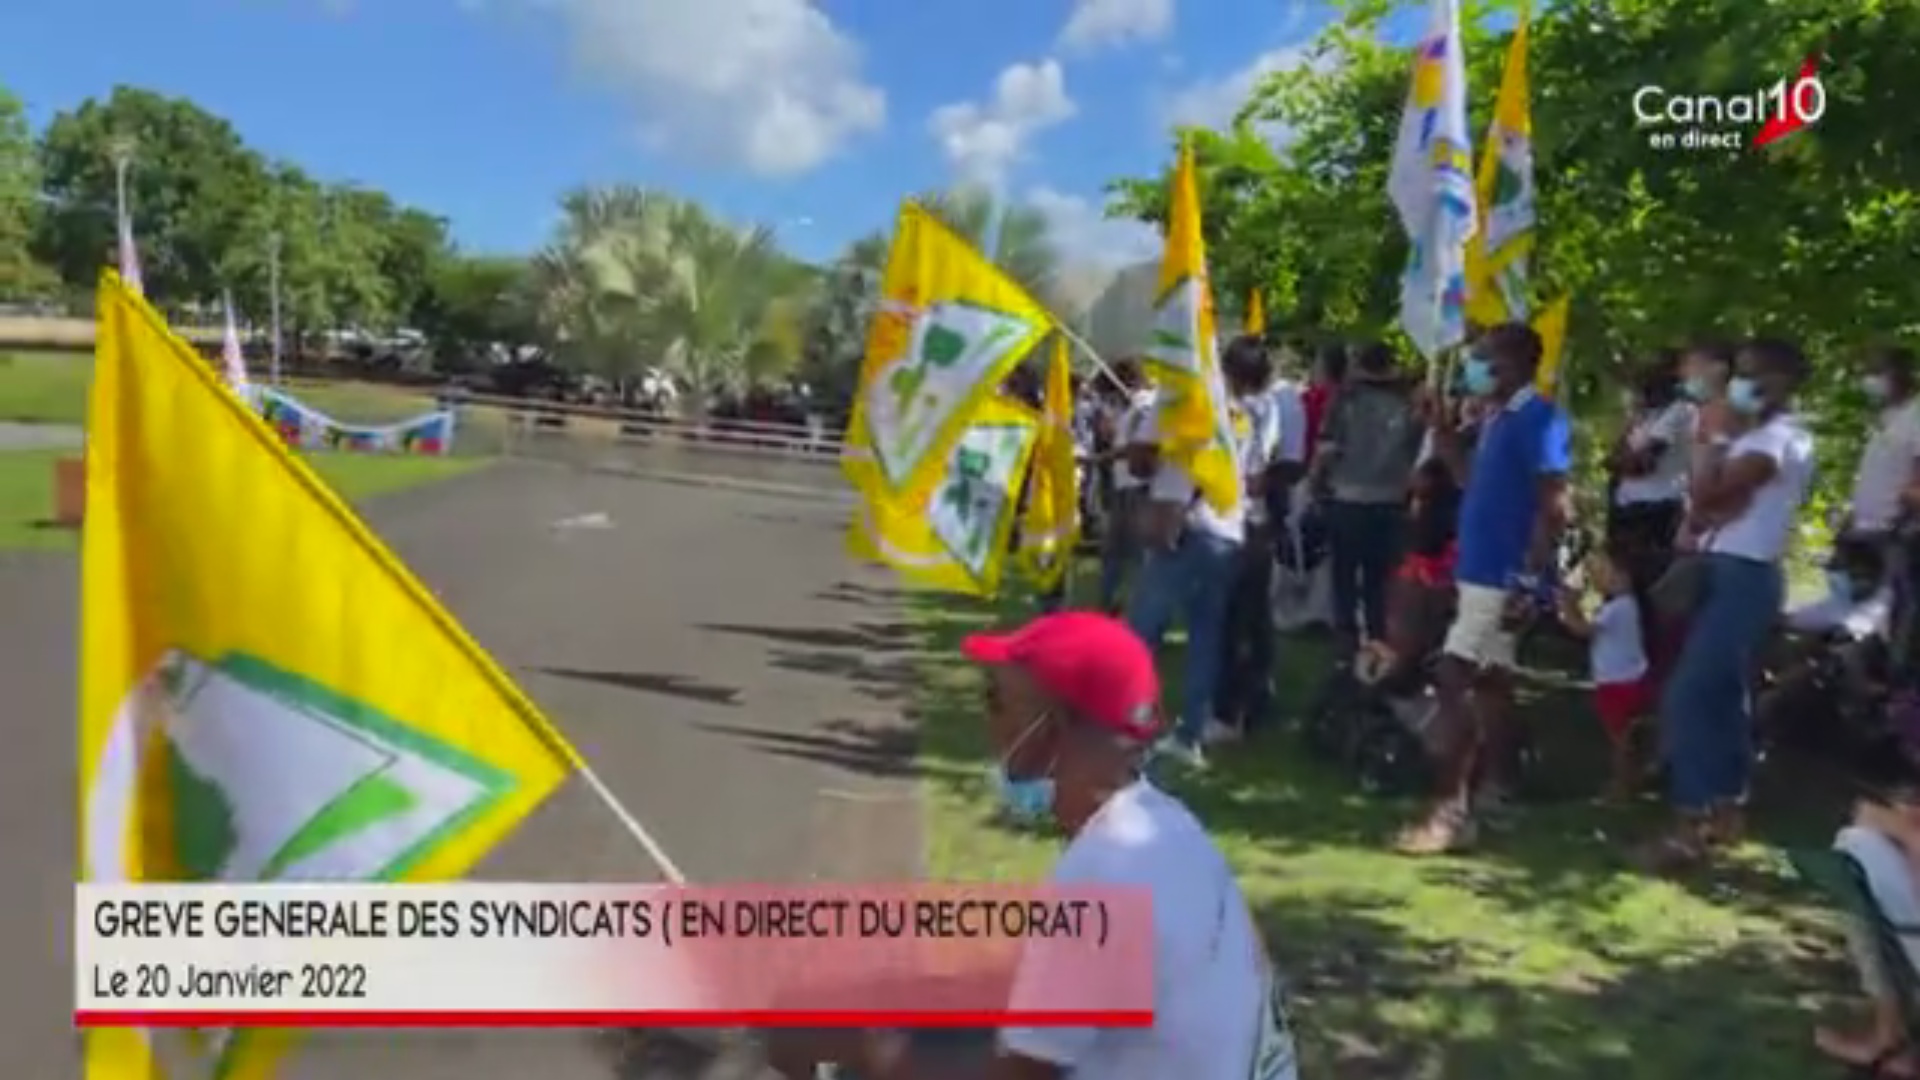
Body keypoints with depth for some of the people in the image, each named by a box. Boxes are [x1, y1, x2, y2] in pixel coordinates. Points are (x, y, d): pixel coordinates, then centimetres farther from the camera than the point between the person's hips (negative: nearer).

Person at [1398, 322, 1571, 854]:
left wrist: (1529, 577, -22)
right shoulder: (1497, 418, 14)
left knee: (1454, 679, -12)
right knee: (1489, 682, 14)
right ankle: (1485, 792, 24)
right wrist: (1446, 437, 12)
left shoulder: (1538, 418, -14)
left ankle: (1452, 809, -8)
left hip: (1503, 576, -10)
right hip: (1481, 570, 10)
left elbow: (1554, 508, -19)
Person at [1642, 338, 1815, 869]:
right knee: (1724, 695, 14)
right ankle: (1725, 810, 23)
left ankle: (1692, 823, -11)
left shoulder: (1778, 438, -13)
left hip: (1745, 577, -11)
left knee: (1687, 695, -14)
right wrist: (1714, 508, -10)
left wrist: (1711, 438, -9)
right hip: (1727, 572, 11)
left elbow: (1704, 492, -22)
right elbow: (1699, 513, 12)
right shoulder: (1755, 436, 19)